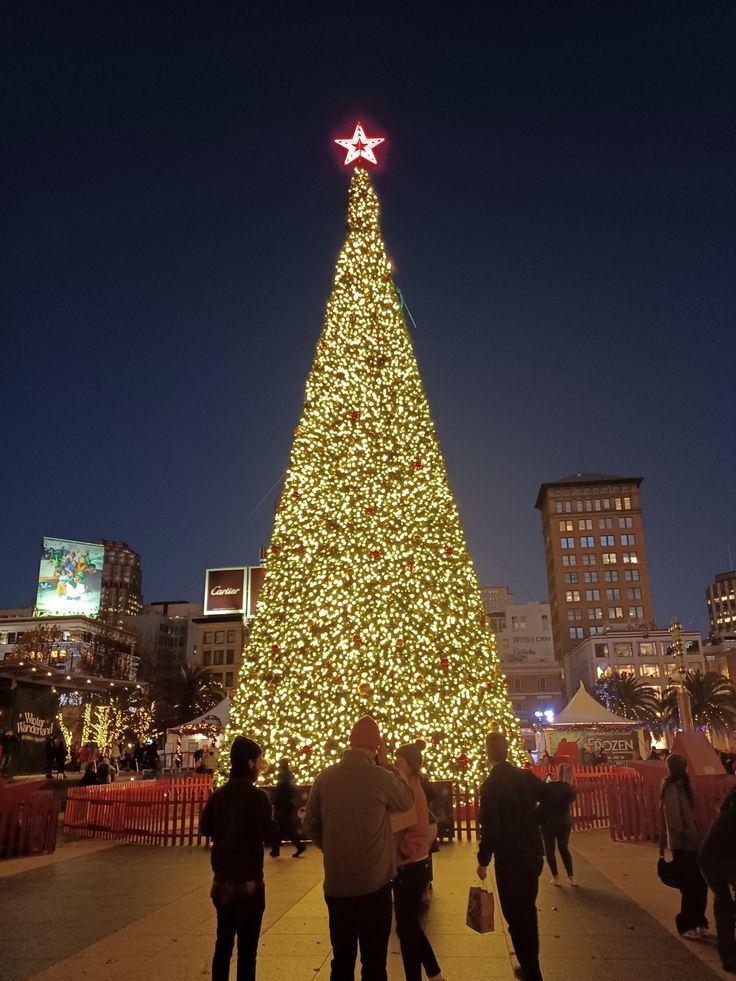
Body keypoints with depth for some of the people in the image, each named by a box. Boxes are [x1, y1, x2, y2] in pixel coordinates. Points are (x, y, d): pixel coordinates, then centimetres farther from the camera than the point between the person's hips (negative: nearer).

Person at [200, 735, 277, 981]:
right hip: (249, 882, -6)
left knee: (223, 942, 20)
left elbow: (205, 828, 10)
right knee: (247, 948, 5)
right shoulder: (258, 796, -18)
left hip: (222, 881, 6)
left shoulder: (218, 794, -1)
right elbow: (270, 837, -19)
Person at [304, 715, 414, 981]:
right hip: (373, 884, -4)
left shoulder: (325, 777, -5)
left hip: (335, 884, 4)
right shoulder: (380, 777, -16)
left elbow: (310, 824, 5)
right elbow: (407, 801, 4)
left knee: (341, 959, 18)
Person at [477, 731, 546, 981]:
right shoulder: (526, 776, -3)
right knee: (528, 913, 21)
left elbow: (490, 827, -18)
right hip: (533, 855, 6)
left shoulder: (490, 785, -17)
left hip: (509, 859, -6)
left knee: (516, 918, 8)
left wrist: (483, 861, -7)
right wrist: (532, 820, 9)